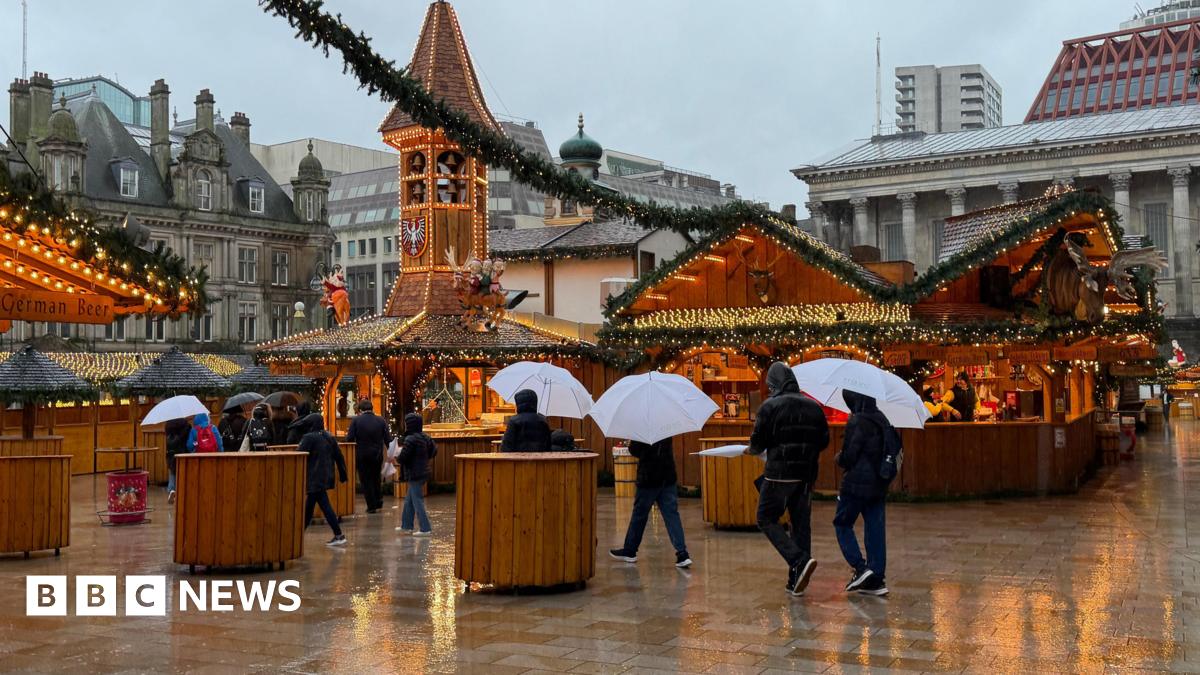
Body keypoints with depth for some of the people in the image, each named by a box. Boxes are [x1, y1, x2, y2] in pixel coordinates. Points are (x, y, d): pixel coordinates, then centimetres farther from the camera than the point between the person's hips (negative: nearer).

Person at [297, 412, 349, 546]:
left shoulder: (309, 438, -12)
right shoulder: (330, 437, 10)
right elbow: (339, 456, 13)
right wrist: (343, 474, 20)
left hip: (315, 479, -8)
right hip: (326, 478, 8)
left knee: (325, 505, -5)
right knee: (309, 506, 16)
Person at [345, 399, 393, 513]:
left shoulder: (356, 421, -10)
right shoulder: (381, 421, -3)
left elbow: (349, 439, -14)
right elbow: (388, 439, -4)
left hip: (362, 455, -3)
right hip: (377, 455, 3)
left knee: (365, 480, 7)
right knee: (376, 478, 22)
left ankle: (371, 506, 7)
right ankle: (378, 502, 20)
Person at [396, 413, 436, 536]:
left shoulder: (410, 439, -20)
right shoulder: (425, 437, 5)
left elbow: (403, 458, -22)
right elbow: (434, 450, 13)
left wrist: (396, 459, -1)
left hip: (414, 475, -9)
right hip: (423, 472, 9)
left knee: (417, 502, -3)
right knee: (409, 500, 19)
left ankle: (425, 529, -2)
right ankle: (406, 525, 28)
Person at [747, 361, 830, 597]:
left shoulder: (770, 405, -8)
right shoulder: (814, 406, 9)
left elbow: (758, 442, -7)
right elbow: (824, 440, 13)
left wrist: (751, 450, 15)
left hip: (779, 473, -5)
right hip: (807, 475, 6)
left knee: (767, 519, 5)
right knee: (801, 523, 11)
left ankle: (799, 560, -14)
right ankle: (796, 581, 12)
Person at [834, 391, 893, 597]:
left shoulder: (857, 422, -15)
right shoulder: (882, 420, 9)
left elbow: (848, 457, -16)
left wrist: (839, 458, 6)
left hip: (857, 482, -7)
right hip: (878, 484, 7)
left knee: (842, 524, 6)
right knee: (875, 527, 8)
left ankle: (859, 568, -6)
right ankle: (876, 578, 8)